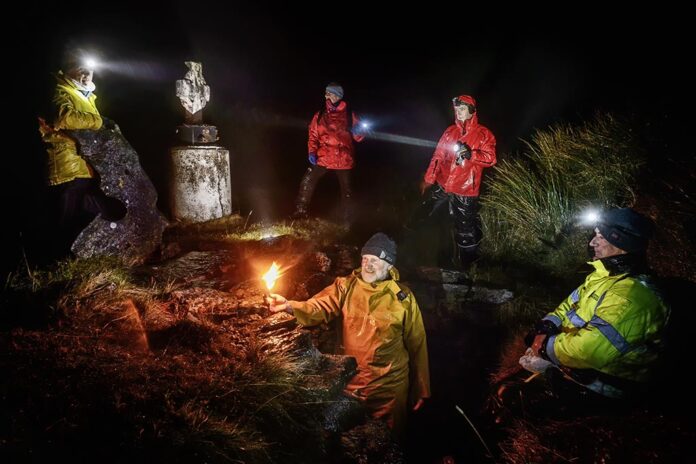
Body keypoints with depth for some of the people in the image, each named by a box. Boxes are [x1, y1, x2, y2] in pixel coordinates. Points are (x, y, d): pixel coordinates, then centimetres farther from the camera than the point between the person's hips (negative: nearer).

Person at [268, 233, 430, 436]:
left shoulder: (403, 298, -8)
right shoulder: (346, 287, -4)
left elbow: (416, 344, -2)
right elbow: (319, 307, -17)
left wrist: (421, 389, 2)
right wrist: (289, 306, -36)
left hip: (389, 387, -2)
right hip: (350, 382, 2)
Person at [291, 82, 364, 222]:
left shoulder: (349, 115, -1)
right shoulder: (320, 115, 3)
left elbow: (359, 137, 3)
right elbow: (313, 135, 8)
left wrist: (357, 132, -20)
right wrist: (312, 152, -6)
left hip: (343, 159, -1)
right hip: (323, 158, 1)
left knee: (346, 189, 10)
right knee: (307, 182, -10)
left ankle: (347, 218, 28)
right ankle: (301, 211, 7)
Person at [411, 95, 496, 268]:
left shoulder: (483, 133, -6)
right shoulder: (450, 131, 8)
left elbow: (490, 158, -14)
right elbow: (438, 155, 11)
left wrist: (471, 154, -30)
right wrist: (428, 178, 12)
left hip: (465, 190, -5)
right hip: (442, 185, 5)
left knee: (465, 227, 4)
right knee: (422, 214, 19)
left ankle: (463, 263, 19)